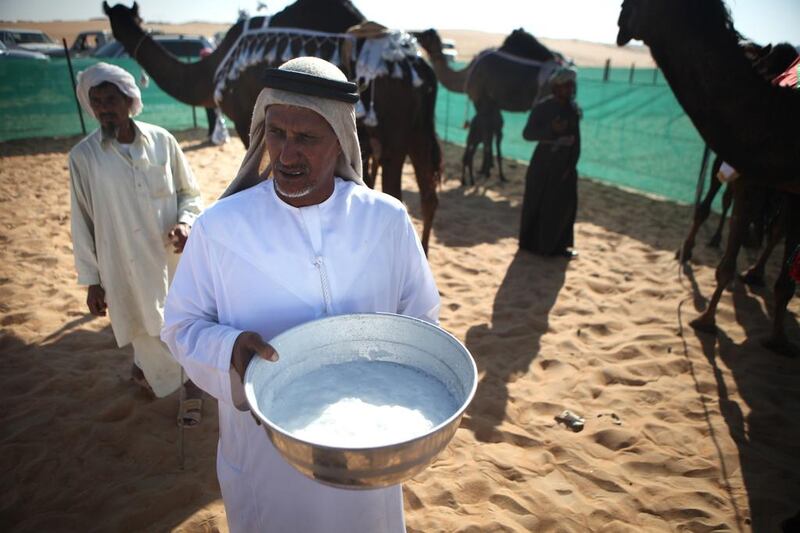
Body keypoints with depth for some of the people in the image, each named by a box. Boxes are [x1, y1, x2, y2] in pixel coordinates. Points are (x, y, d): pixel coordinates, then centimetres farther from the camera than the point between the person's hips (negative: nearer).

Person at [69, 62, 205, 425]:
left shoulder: (161, 141, -5)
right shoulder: (83, 156, -6)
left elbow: (190, 193, 5)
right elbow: (82, 222, -1)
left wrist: (185, 222, -15)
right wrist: (91, 280, 1)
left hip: (173, 257, 1)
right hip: (125, 267, -1)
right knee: (146, 330, 12)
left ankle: (191, 383, 38)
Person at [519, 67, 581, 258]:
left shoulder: (573, 109, 5)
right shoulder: (542, 107, -8)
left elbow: (576, 139, 6)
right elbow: (527, 133, -13)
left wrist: (572, 165, -2)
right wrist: (551, 129, -26)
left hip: (565, 165, 5)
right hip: (543, 164, -5)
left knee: (565, 204, 6)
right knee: (537, 204, 2)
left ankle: (559, 245, 19)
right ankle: (532, 243, 15)